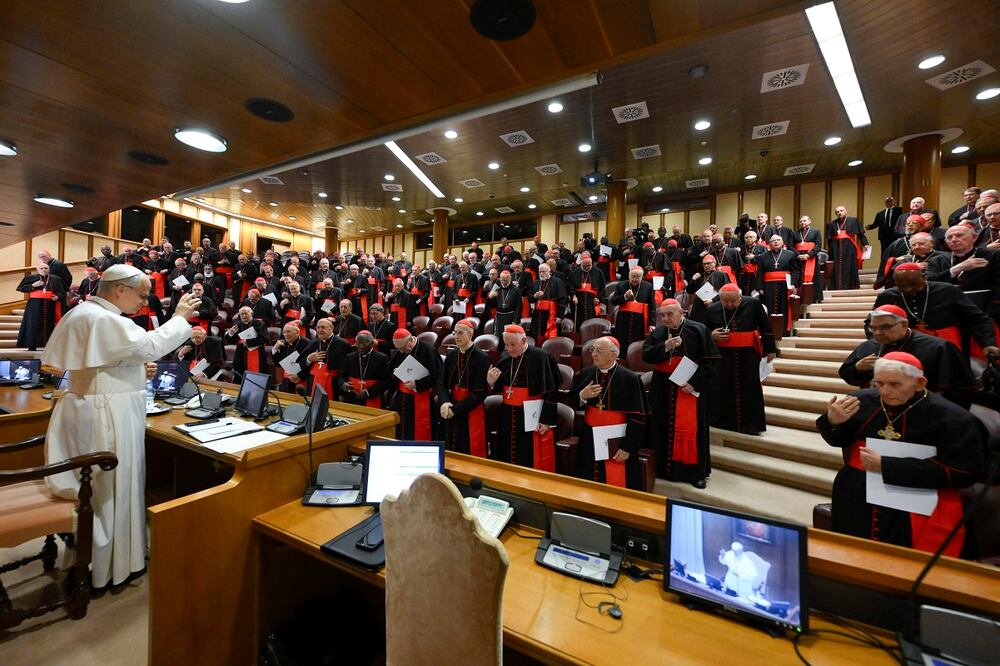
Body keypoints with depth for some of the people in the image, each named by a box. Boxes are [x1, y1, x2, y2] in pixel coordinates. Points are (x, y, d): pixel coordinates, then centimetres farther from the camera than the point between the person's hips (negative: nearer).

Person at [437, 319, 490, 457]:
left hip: (472, 412, -5)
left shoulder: (482, 358, -13)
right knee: (452, 451, 16)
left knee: (473, 451, 5)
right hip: (452, 411, 5)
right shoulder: (451, 355, 3)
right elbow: (442, 383, 4)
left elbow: (480, 392, -14)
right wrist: (444, 402, -16)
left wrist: (456, 409, -14)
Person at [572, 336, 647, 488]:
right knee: (589, 487, 16)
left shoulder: (630, 378, -14)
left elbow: (637, 417, -12)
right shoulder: (585, 373, -1)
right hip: (590, 439, 4)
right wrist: (582, 396, -15)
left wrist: (627, 447, -13)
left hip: (617, 440, -4)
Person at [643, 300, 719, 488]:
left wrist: (694, 382, -17)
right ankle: (664, 467, 23)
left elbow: (711, 360, -8)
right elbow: (646, 355, -3)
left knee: (690, 428, -1)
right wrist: (664, 347, -19)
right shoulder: (657, 333, 4)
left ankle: (696, 472, 14)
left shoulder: (698, 330, -7)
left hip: (691, 387, -3)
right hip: (662, 389, 4)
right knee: (663, 427, 9)